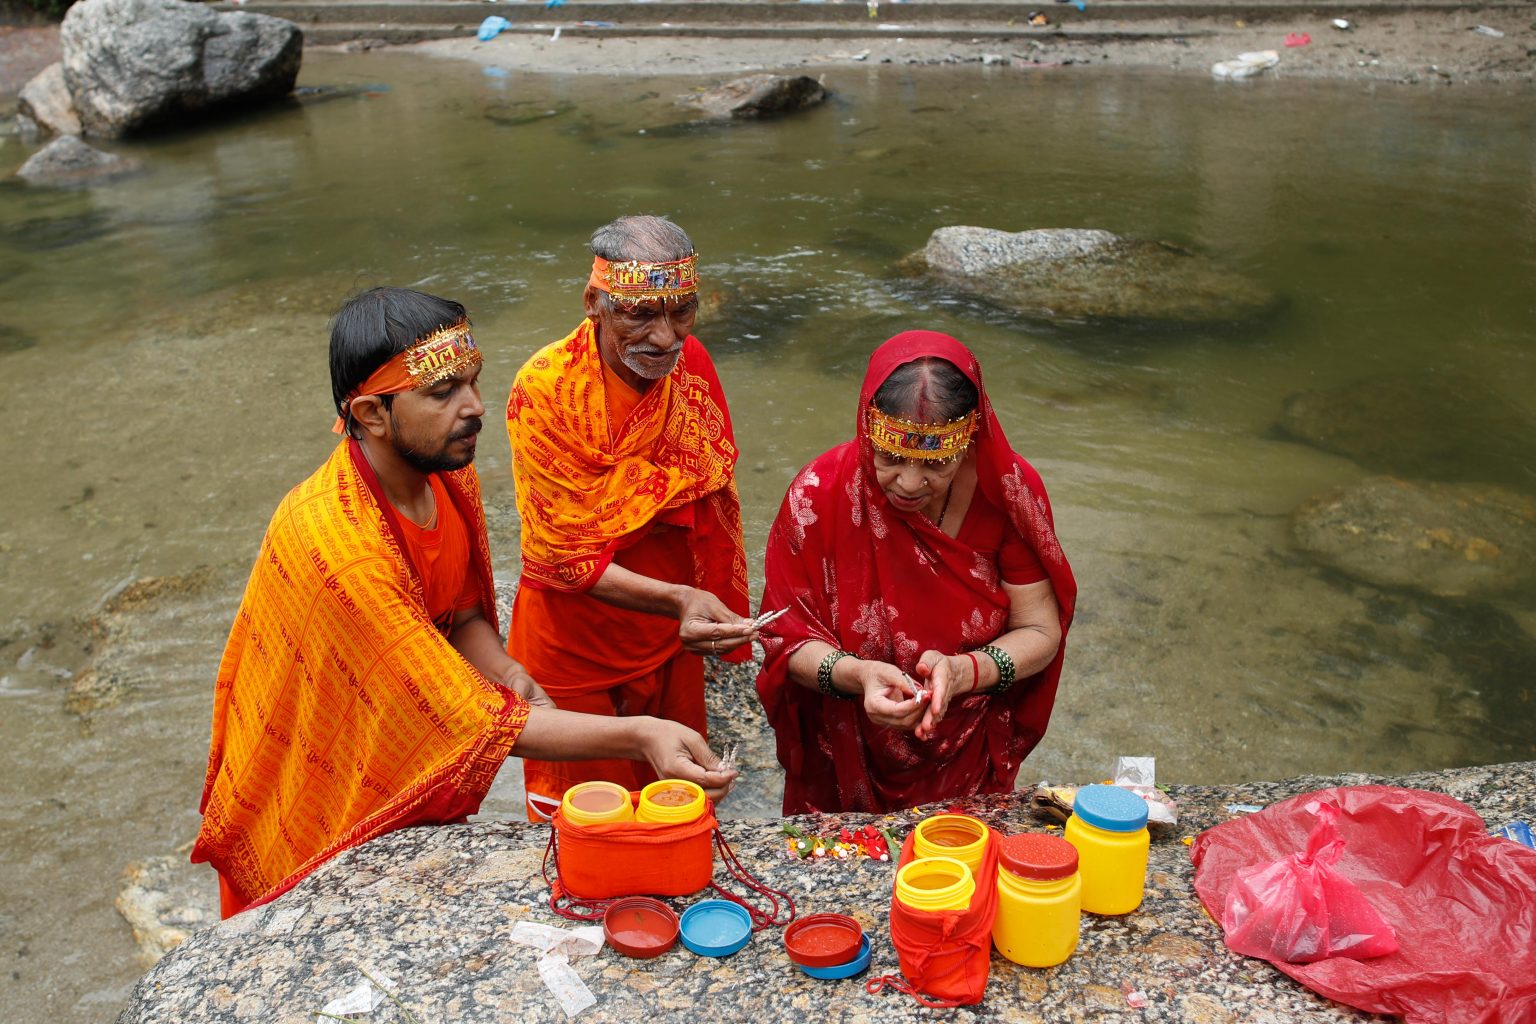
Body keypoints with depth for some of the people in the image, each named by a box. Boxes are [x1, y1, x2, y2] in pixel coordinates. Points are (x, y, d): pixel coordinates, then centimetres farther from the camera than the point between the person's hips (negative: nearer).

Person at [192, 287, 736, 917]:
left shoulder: (452, 476, -11)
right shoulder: (340, 544, -37)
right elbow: (471, 721, -36)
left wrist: (505, 672, -18)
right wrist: (638, 735, -42)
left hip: (412, 779, 7)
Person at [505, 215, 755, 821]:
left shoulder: (690, 364, -9)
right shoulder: (545, 389, -25)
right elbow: (565, 556, -24)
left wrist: (716, 615, 9)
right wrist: (676, 599, -38)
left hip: (670, 627, 5)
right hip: (574, 631, -4)